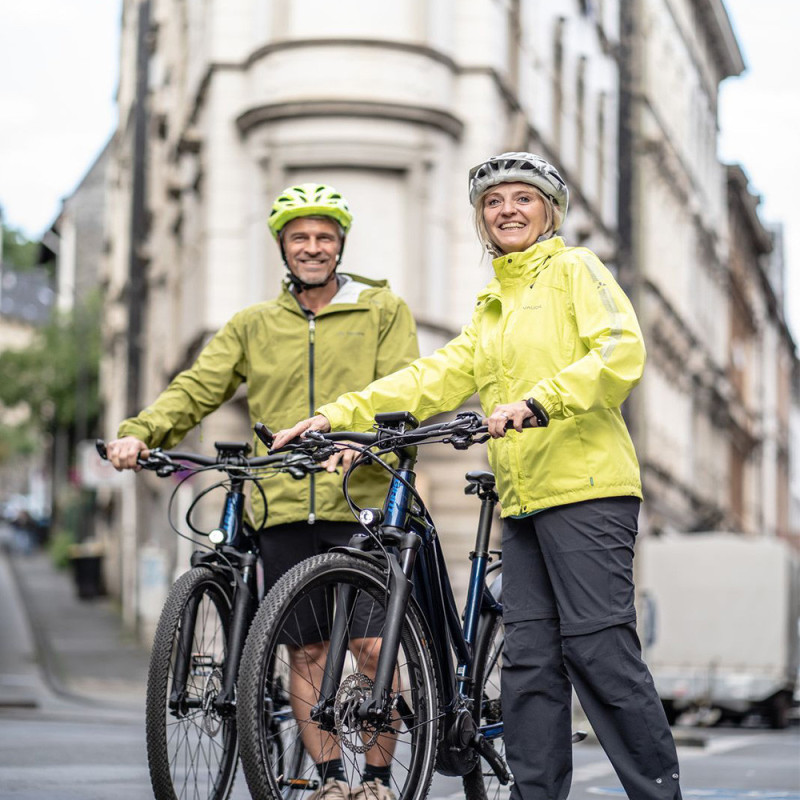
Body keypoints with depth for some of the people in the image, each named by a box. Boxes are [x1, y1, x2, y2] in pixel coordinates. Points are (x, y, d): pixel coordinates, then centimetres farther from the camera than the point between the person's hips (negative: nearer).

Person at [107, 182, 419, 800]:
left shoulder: (382, 310, 9)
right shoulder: (254, 325, 17)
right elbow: (197, 389, 8)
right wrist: (139, 434, -10)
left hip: (362, 501, -3)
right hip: (283, 507, 3)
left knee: (373, 645, -6)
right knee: (306, 647, 3)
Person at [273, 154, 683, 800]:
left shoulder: (575, 268, 3)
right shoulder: (492, 306, 25)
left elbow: (622, 352, -12)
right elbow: (437, 378, 18)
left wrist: (538, 401, -24)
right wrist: (339, 415, 7)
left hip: (587, 487, -7)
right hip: (523, 502, 7)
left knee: (598, 649, -11)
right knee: (530, 661, 3)